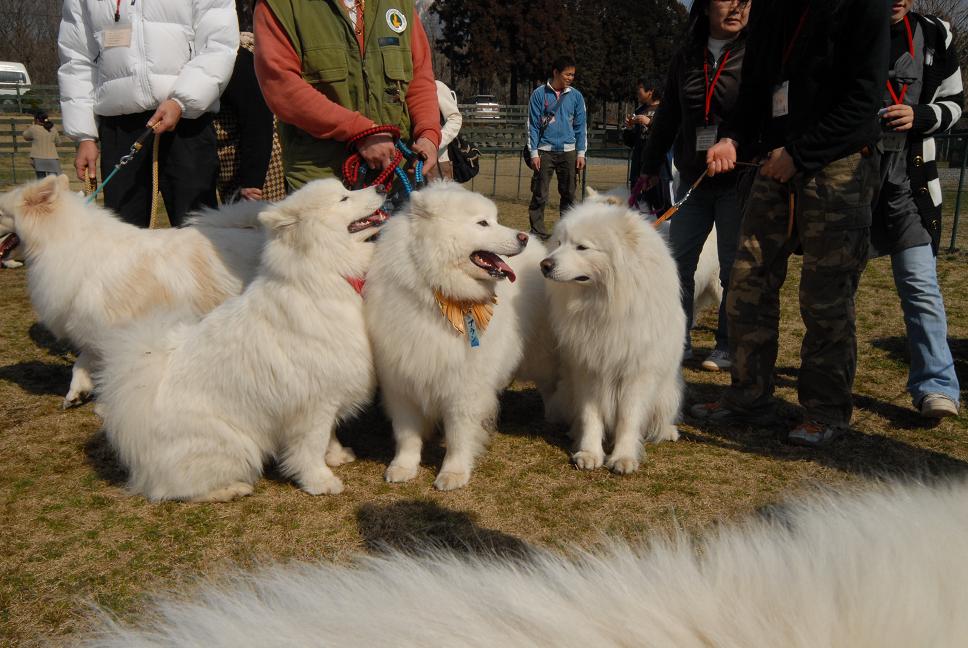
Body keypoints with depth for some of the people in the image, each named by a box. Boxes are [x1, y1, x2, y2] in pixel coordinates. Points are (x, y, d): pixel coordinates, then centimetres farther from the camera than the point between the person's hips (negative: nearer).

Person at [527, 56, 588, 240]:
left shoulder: (576, 96, 7)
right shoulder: (539, 94, -1)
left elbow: (580, 126, 9)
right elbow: (533, 125, 0)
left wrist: (581, 153, 3)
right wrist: (534, 153, -6)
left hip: (568, 151, 3)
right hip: (545, 151, -3)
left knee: (569, 193, 5)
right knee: (539, 195, -3)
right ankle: (537, 231, 3)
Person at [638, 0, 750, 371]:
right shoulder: (686, 58, 9)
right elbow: (668, 116, 16)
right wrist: (651, 165, 20)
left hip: (738, 182, -4)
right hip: (693, 180, 5)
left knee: (733, 268, 3)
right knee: (678, 263, 5)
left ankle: (727, 348, 14)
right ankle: (678, 342, 15)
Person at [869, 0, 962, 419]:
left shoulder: (934, 36, 3)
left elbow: (953, 102, 10)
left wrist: (919, 116, -10)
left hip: (908, 178, 0)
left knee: (920, 282, -6)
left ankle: (936, 386, -3)